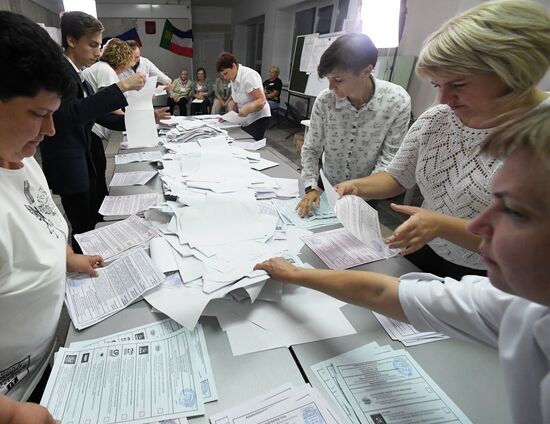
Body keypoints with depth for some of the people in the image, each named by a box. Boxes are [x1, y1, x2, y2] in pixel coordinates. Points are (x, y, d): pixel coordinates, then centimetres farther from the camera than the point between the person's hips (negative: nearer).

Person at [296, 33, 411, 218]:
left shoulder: (397, 102, -16)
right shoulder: (324, 100, -13)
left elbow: (388, 159, -12)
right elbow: (311, 149, -4)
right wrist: (311, 187, -17)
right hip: (328, 190, 1)